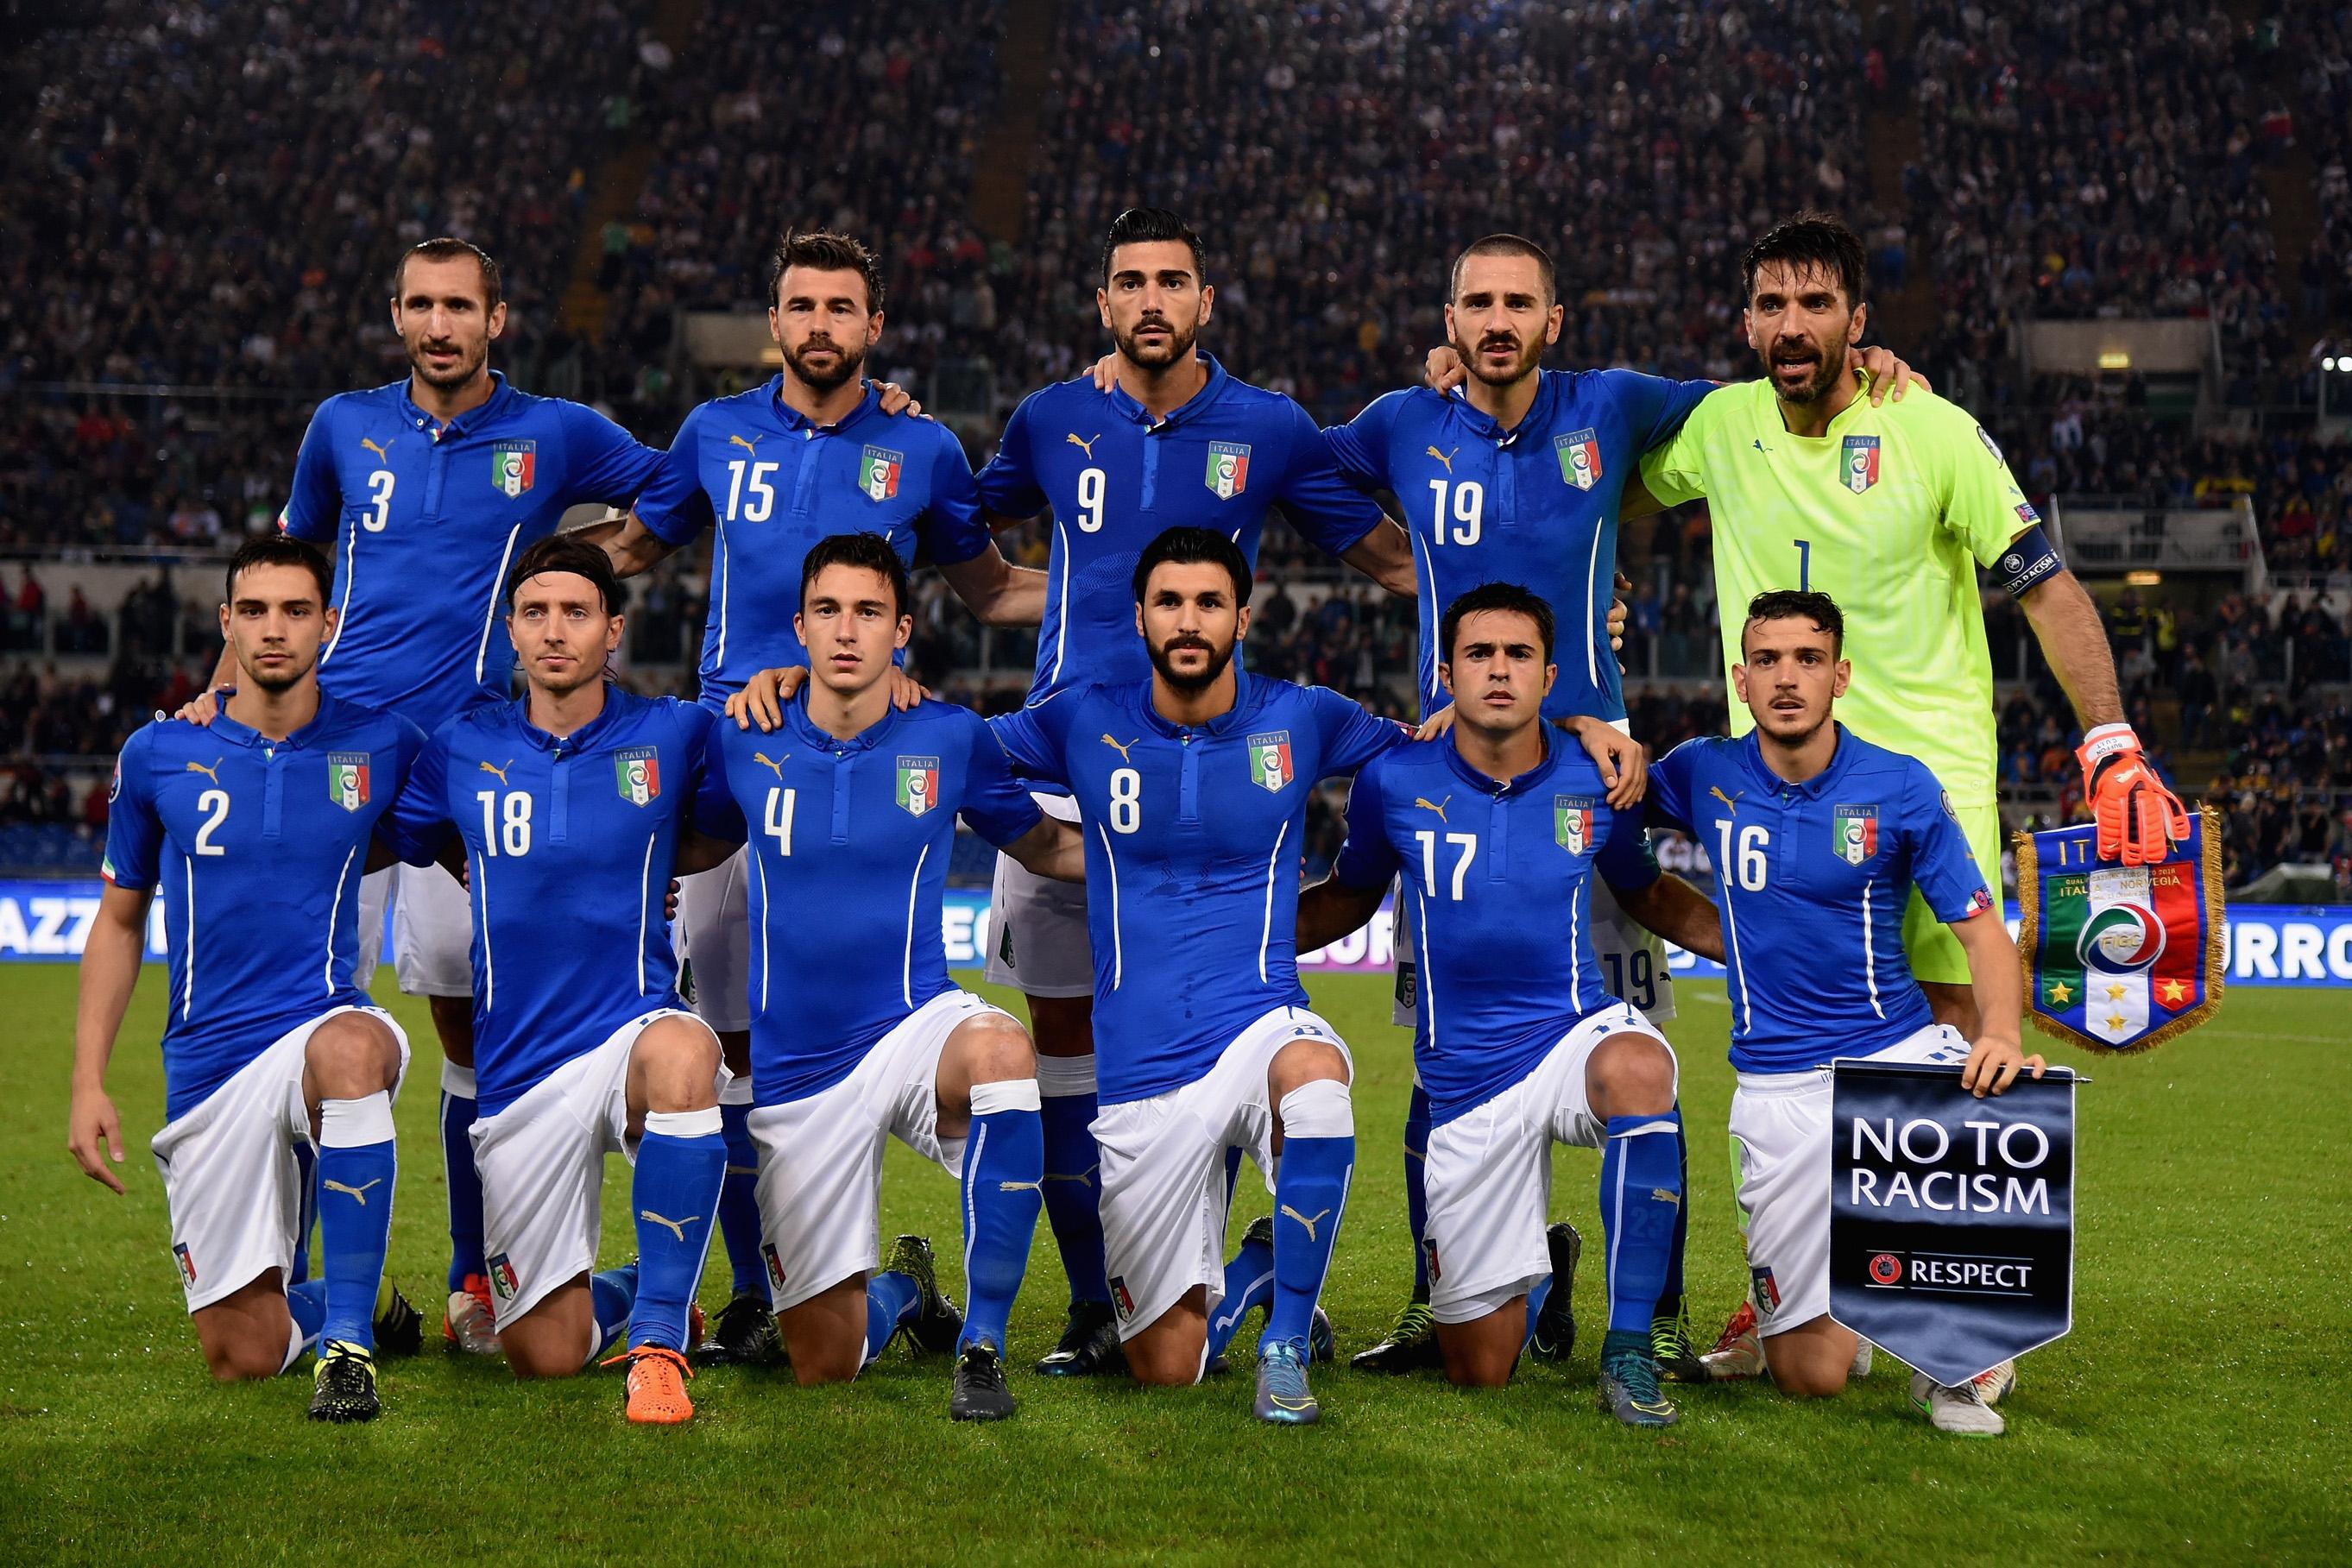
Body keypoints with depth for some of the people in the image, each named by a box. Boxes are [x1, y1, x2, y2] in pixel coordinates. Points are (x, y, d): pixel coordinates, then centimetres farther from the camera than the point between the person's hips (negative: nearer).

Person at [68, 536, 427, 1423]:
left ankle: (350, 1341, -31)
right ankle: (346, 1304, 36)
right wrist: (88, 1083, 5)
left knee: (350, 1047, -41)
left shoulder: (383, 747, 0)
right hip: (207, 1071, 2)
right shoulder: (156, 757, 3)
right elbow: (119, 922, 12)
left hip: (323, 1026, -2)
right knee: (243, 1357, 0)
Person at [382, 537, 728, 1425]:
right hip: (518, 1074, 2)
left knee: (681, 1051, -42)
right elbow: (384, 844, 23)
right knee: (546, 1355, 1)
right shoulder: (461, 750, 6)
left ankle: (659, 1341, -29)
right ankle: (634, 1292, 38)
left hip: (631, 1028, -2)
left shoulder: (671, 735, 1)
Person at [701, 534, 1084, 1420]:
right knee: (823, 1367, 3)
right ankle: (903, 1290, 43)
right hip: (794, 1072, 1)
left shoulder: (952, 739, -3)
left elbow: (1046, 846, 10)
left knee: (1000, 1051, -40)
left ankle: (982, 1346, -23)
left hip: (912, 1028, -1)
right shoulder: (746, 747, 0)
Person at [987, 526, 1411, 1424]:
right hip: (1139, 1073, 1)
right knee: (1165, 1374, 3)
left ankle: (1285, 1346, -22)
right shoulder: (1084, 725, 3)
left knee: (1314, 1074, -40)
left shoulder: (1301, 720, 2)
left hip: (1261, 1024, -1)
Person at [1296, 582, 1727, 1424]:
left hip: (1577, 1033, -1)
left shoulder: (1592, 784, -3)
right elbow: (1348, 897, 14)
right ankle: (1543, 1272, 43)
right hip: (1466, 1080, 1)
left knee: (1637, 1067, -41)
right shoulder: (1392, 782, -4)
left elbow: (1649, 896, 16)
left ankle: (1629, 1350, -26)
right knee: (1479, 1371, 3)